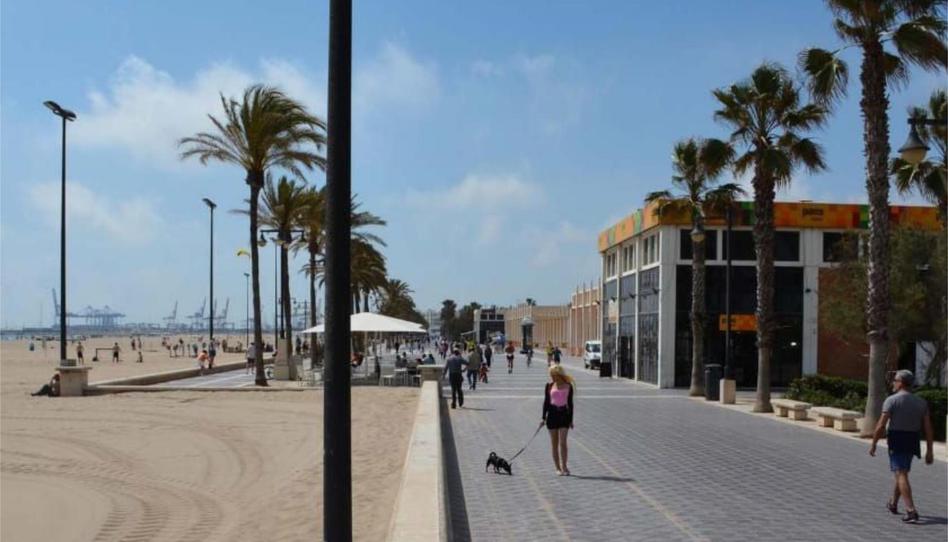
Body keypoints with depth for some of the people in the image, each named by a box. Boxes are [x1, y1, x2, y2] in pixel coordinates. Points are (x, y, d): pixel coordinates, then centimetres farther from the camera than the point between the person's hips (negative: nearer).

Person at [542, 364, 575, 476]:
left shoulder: (568, 386, 2)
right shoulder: (549, 385, 3)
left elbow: (570, 403, 7)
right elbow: (546, 401, 7)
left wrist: (571, 420, 6)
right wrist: (543, 417, 1)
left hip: (564, 414, -1)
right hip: (552, 413, 1)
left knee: (562, 442, -10)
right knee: (554, 443, 5)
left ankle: (564, 467, -4)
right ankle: (558, 468, 12)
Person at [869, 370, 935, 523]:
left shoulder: (892, 400, -10)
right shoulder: (921, 402, 6)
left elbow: (881, 426, -13)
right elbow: (928, 427, 2)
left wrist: (873, 444, -4)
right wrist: (929, 450, 5)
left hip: (897, 441, -6)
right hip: (913, 442, 6)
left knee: (901, 475, -8)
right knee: (901, 472, 22)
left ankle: (911, 511, -18)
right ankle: (893, 504, 36)